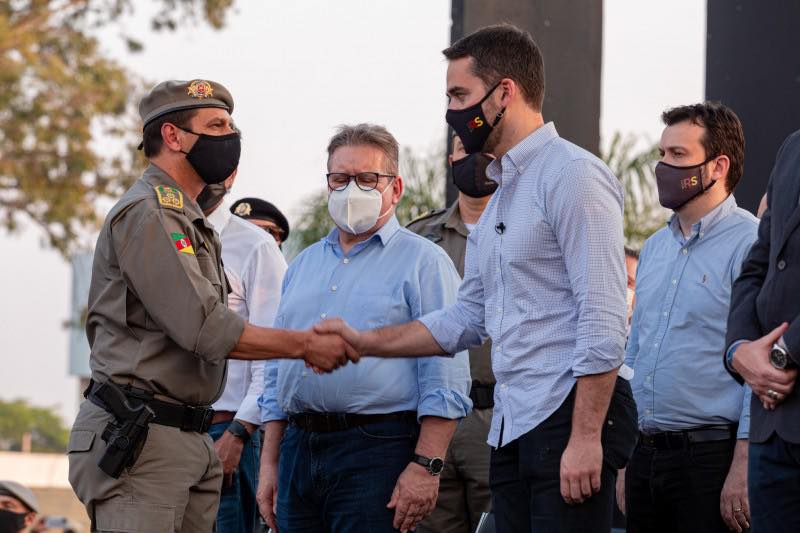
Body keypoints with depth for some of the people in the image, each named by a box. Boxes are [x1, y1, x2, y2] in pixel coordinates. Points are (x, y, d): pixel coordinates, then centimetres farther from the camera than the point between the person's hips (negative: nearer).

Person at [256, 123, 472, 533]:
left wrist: (425, 467, -16)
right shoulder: (302, 265, 20)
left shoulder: (423, 261, 0)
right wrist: (269, 462, 15)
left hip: (378, 452, -6)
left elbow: (445, 380, -8)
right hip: (298, 450, 6)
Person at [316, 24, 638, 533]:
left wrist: (585, 438, -21)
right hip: (511, 428, 9)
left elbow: (603, 319, -16)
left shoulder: (572, 175, -9)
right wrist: (364, 342, 19)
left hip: (570, 415, -9)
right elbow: (469, 318, 25)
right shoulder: (500, 196, 21)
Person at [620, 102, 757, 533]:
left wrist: (743, 468, -20)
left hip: (712, 457, -7)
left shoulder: (750, 246, -9)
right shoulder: (654, 248, 17)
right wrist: (624, 459, 17)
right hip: (644, 458, 8)